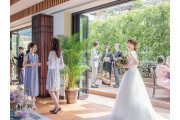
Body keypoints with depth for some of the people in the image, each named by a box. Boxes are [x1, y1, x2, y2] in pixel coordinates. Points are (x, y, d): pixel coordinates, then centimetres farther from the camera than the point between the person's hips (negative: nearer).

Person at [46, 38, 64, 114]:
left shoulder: (52, 52, -17)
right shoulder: (60, 53, 6)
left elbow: (51, 66, -21)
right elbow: (62, 66, 9)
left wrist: (48, 63, 0)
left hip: (52, 73, -8)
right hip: (57, 73, 8)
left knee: (50, 91, 0)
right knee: (56, 91, 11)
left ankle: (57, 107, -3)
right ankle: (55, 107, 17)